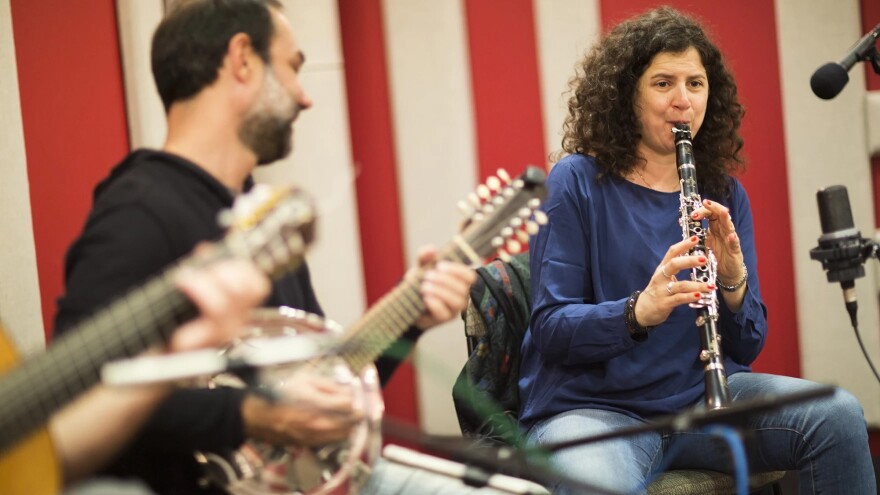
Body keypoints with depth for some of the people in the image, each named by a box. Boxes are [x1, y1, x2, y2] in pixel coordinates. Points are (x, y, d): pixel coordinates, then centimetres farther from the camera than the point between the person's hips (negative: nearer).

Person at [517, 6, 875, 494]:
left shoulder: (724, 194, 9)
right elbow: (550, 329, -10)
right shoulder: (576, 181, -4)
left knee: (840, 414, -20)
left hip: (699, 395, 5)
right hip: (591, 407, -5)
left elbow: (747, 347, 6)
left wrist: (733, 282, -15)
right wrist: (640, 311, -28)